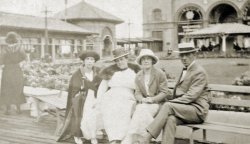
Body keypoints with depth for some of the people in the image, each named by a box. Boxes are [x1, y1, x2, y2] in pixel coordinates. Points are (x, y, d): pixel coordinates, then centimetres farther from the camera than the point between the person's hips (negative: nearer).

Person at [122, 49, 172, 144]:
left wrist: (152, 99, -18)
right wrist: (142, 99, -13)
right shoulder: (138, 76, 13)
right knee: (139, 110, -31)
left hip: (158, 103, -3)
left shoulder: (160, 74, -1)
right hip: (144, 103, 3)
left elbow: (164, 92, -4)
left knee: (142, 110, -31)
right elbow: (137, 93, 10)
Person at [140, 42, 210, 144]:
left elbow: (191, 96, -15)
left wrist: (171, 102, -19)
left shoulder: (199, 72, -6)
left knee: (168, 106, -28)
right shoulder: (185, 70, 22)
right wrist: (172, 102, -2)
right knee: (170, 119, -28)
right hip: (185, 110, 6)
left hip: (197, 110, -6)